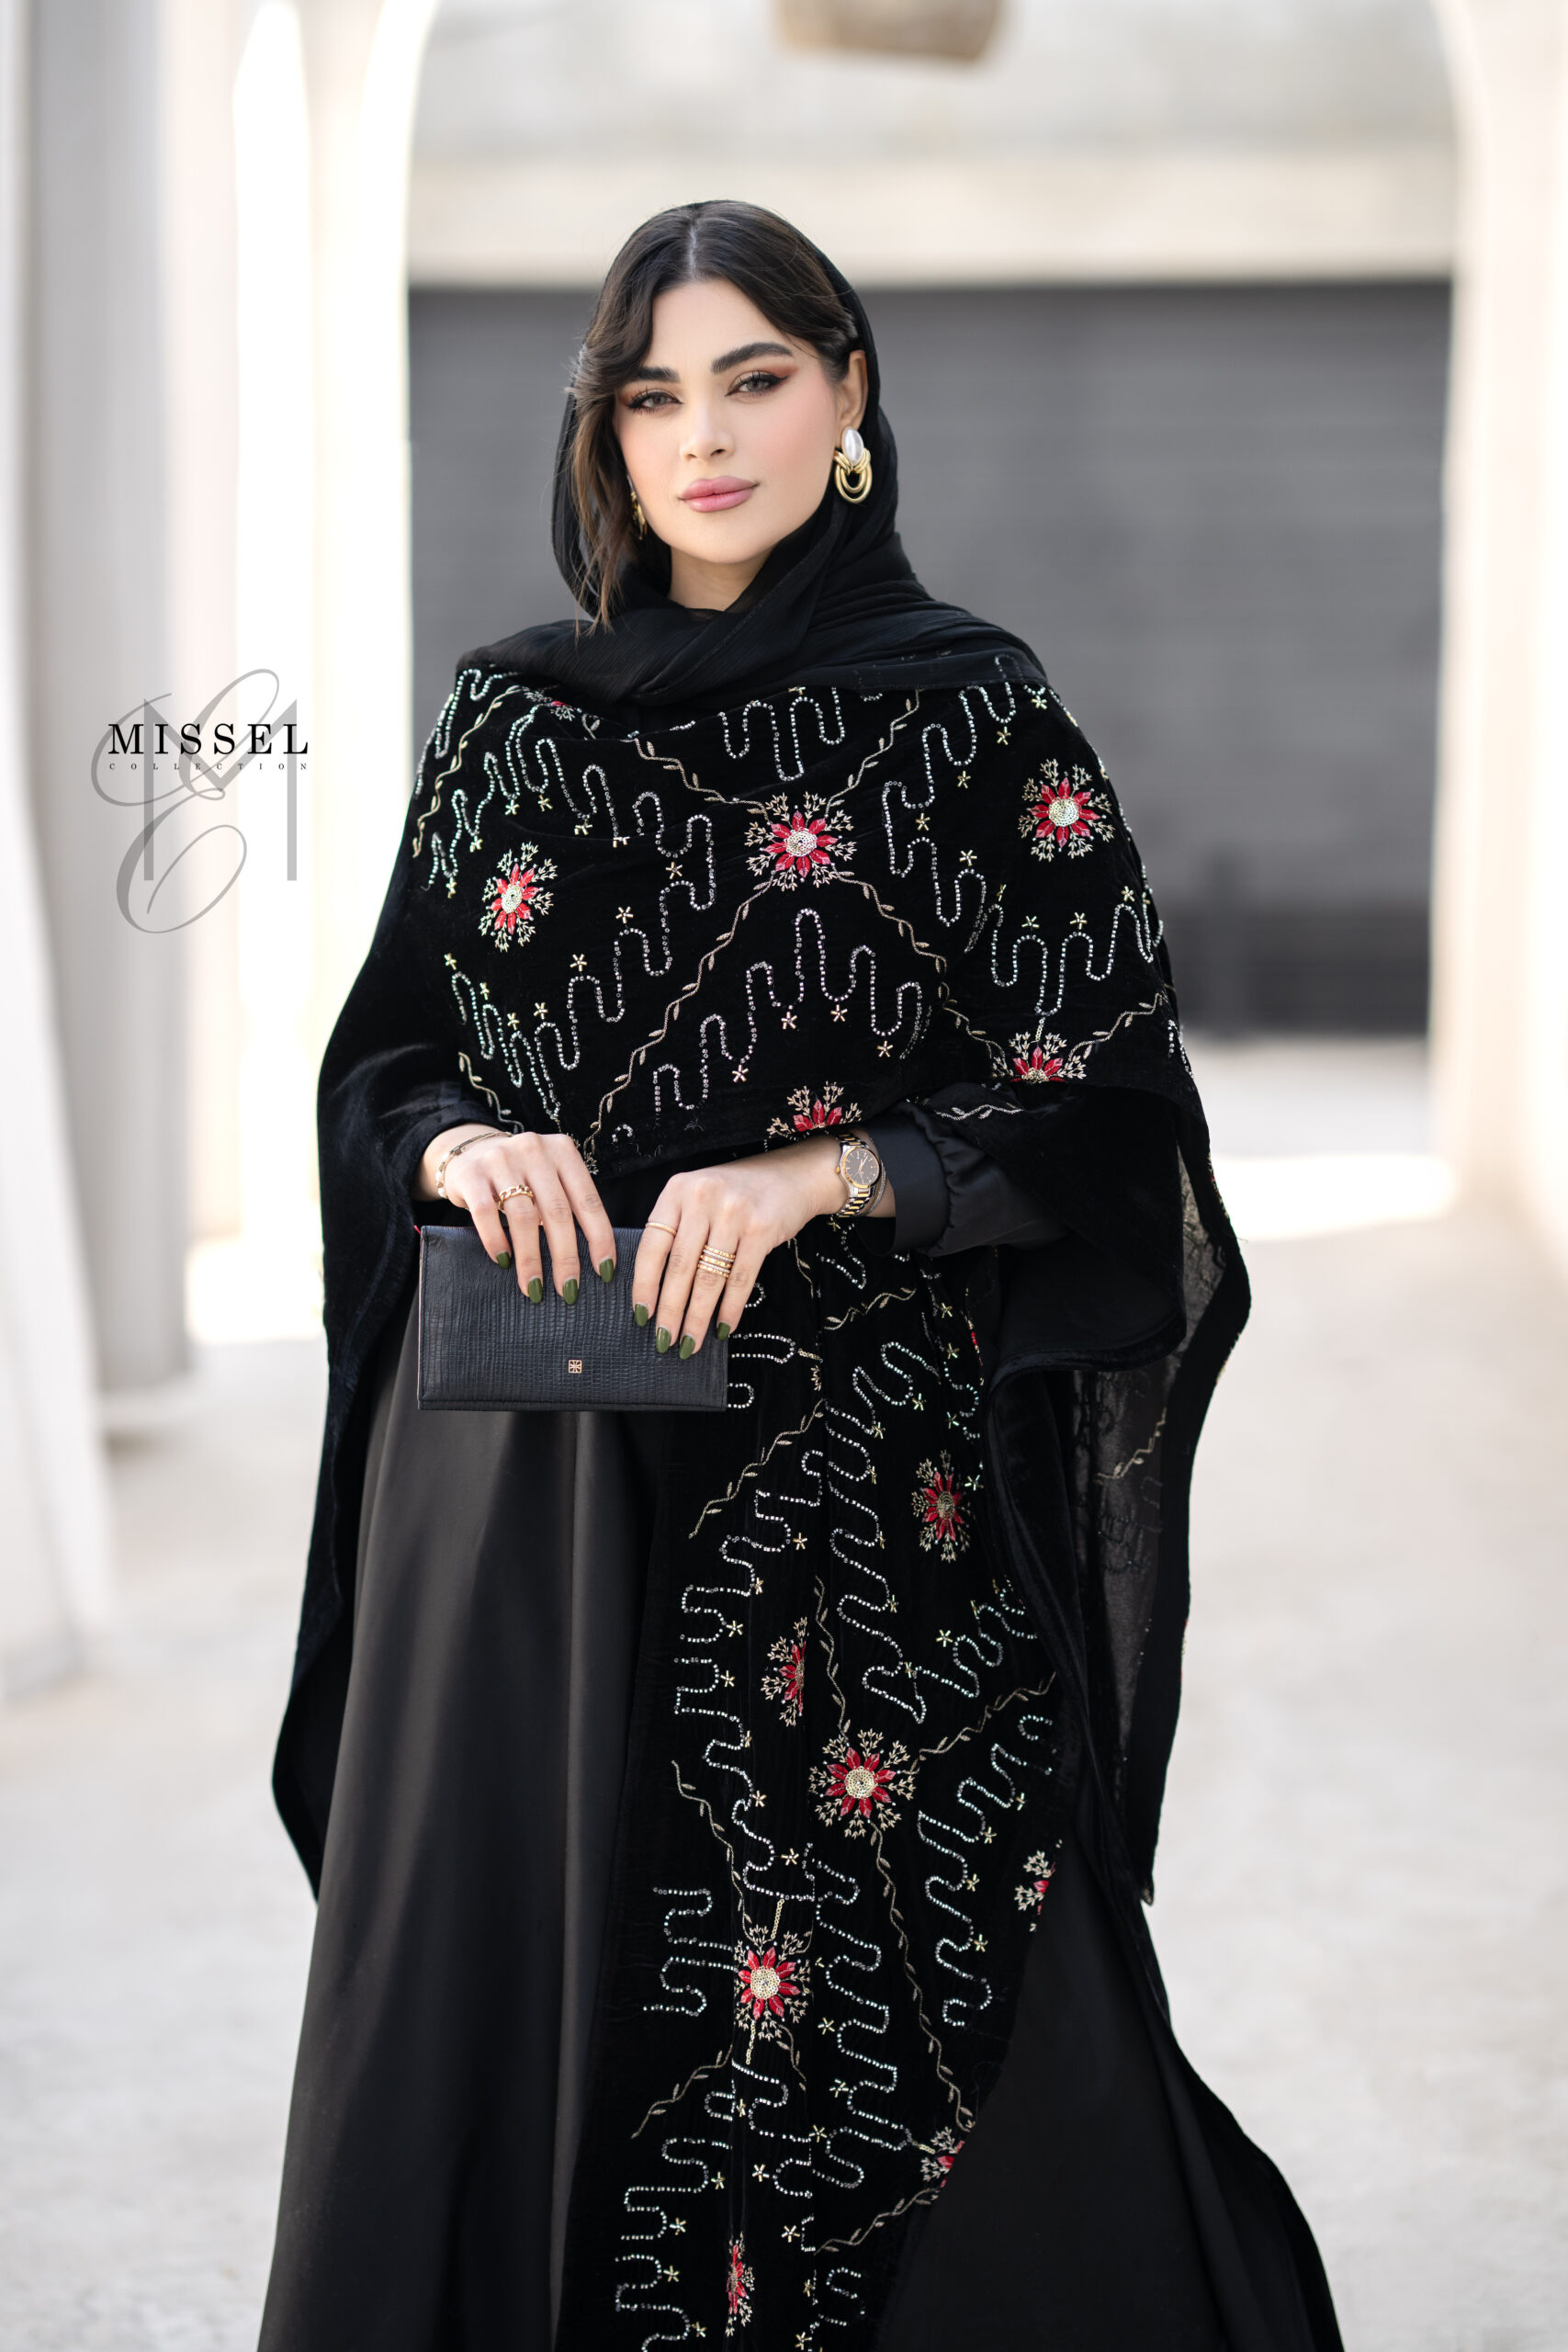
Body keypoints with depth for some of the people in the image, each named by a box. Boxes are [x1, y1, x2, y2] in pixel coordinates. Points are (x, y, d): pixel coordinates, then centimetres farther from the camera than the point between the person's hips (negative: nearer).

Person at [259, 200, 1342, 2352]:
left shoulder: (974, 715, 0)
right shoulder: (509, 717, 10)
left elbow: (1108, 1111, -4)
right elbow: (383, 1058, 13)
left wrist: (816, 1173, -18)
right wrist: (464, 1143, -9)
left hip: (871, 1499, -3)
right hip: (540, 1479, 3)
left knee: (888, 2000, -2)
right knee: (515, 1988, 6)